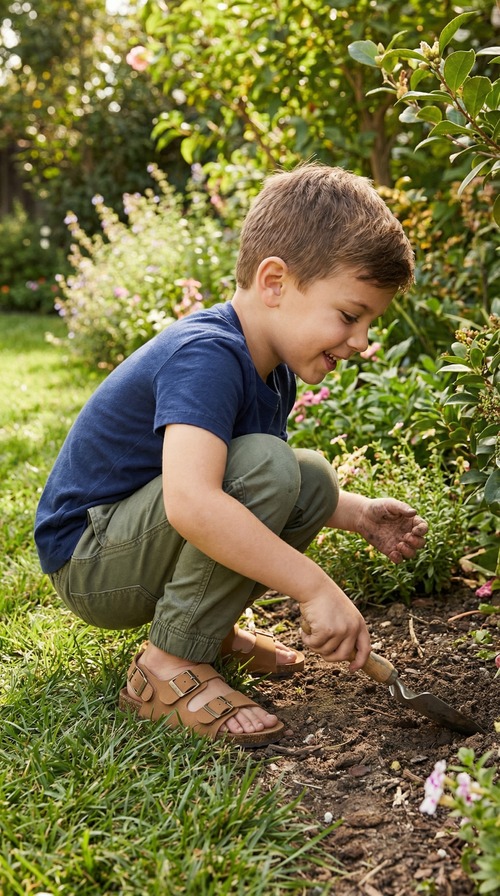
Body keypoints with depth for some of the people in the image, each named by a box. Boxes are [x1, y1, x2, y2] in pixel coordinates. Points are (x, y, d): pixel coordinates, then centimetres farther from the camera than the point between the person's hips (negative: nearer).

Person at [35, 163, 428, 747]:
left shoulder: (272, 369, 4)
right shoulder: (206, 356, -27)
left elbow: (282, 492, 19)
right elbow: (191, 503, -42)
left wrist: (359, 515, 4)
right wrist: (317, 588, -36)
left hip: (136, 543, 9)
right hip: (86, 560, -9)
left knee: (315, 482, -1)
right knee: (264, 465, -28)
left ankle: (205, 624, 7)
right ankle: (170, 667, -18)